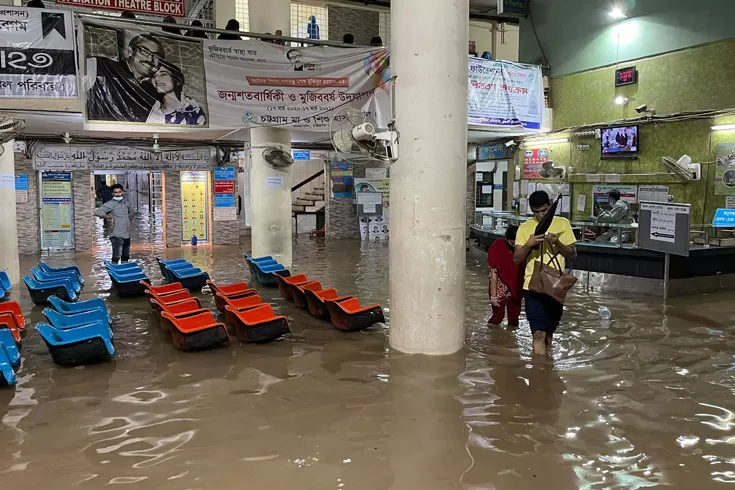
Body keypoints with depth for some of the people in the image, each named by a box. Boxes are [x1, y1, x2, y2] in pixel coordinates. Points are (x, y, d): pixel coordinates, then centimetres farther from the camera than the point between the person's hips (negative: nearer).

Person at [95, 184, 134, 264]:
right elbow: (97, 212, -17)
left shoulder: (125, 203, 14)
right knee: (116, 257, -14)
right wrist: (110, 217, -16)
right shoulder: (110, 204, -7)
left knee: (125, 257, 14)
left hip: (127, 235, 7)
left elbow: (130, 213, 35)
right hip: (117, 236, -7)